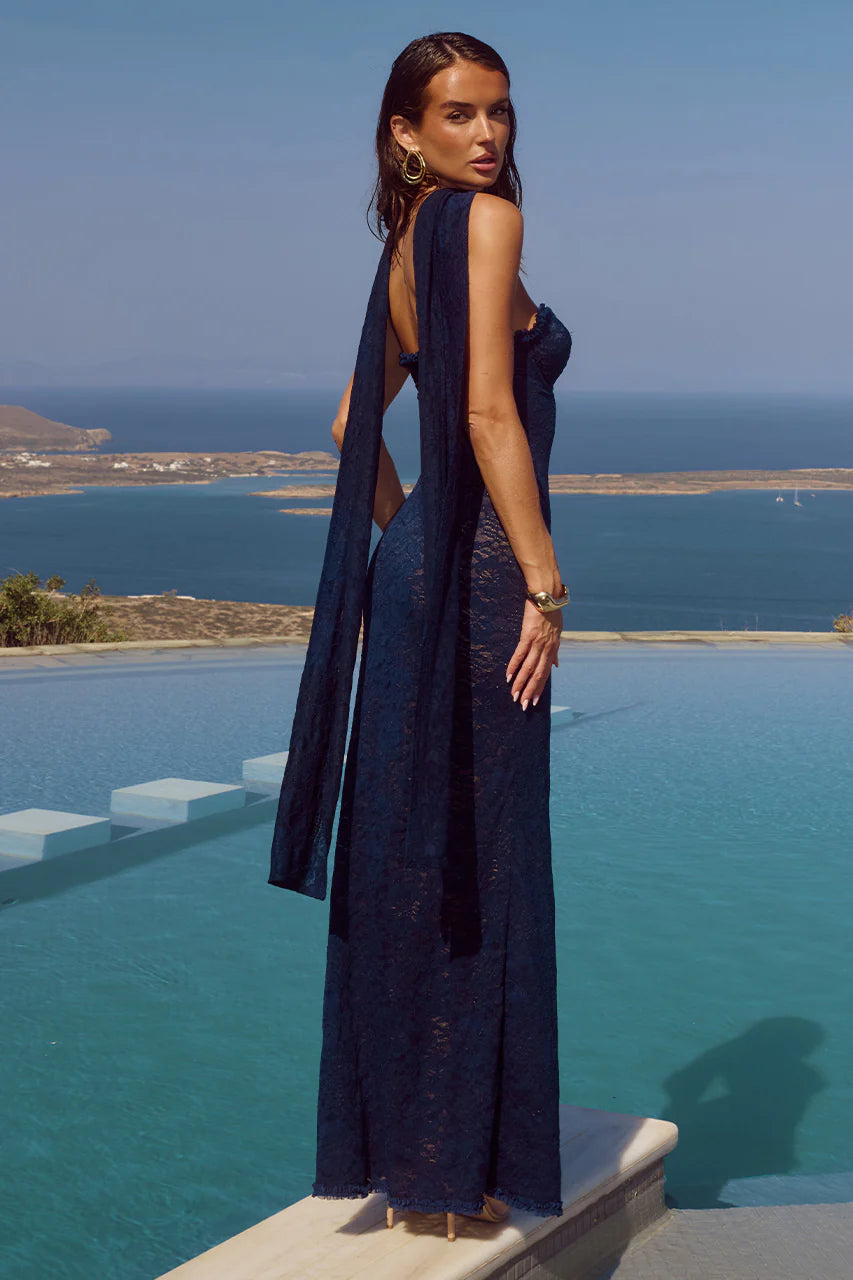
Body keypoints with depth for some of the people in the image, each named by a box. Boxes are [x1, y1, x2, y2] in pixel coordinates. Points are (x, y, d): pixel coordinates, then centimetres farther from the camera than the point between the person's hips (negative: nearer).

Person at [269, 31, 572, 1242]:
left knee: (408, 864, 13)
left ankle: (394, 1141, 24)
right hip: (478, 583, -9)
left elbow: (356, 426, 22)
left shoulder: (411, 248, 17)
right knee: (475, 865, -1)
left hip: (414, 569, 9)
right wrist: (544, 582, -17)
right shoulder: (483, 219, -10)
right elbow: (490, 414, -19)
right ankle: (451, 1163, 9)